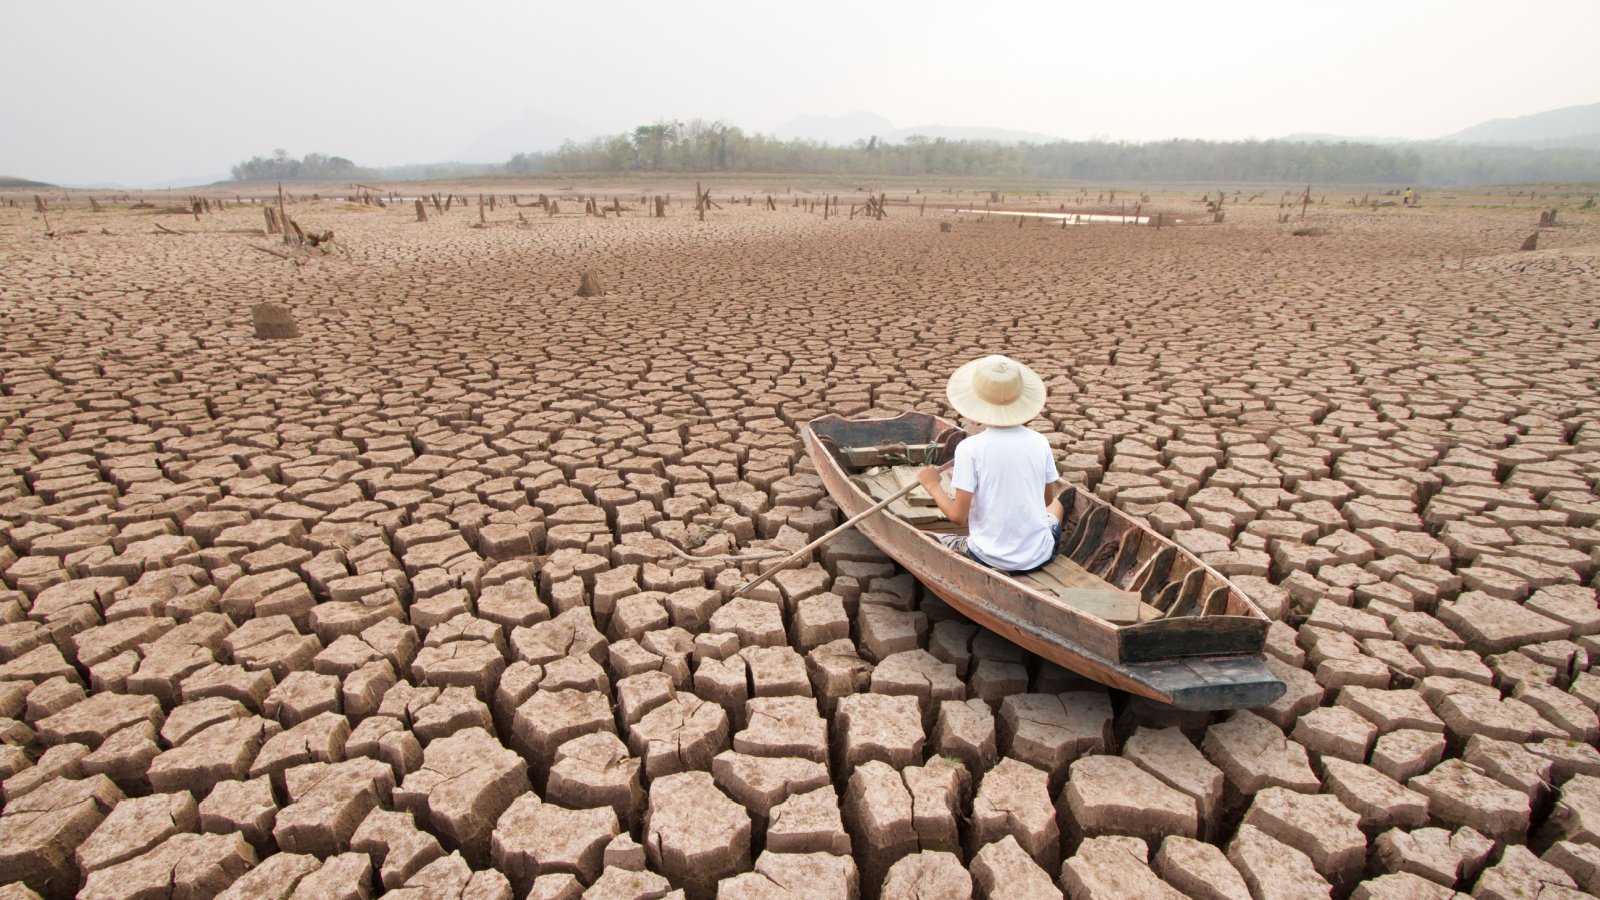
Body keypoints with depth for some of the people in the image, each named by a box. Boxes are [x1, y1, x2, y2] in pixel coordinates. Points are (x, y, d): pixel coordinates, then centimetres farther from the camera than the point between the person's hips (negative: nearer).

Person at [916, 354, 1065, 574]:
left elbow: (958, 516, -14)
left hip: (991, 560, -4)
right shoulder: (1039, 442, -5)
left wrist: (932, 485, 2)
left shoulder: (969, 448, -16)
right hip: (1039, 556, 4)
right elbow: (1047, 500, 8)